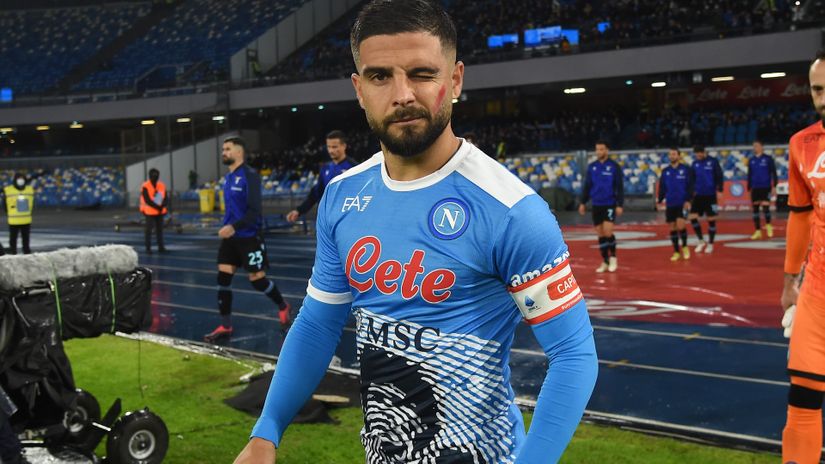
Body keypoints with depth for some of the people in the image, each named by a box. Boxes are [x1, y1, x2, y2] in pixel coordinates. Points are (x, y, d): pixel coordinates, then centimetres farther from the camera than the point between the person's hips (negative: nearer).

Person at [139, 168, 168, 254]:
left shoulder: (162, 186, 4)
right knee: (148, 230, -2)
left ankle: (161, 247, 15)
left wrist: (162, 206, -18)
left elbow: (166, 199, 1)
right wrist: (157, 207, -18)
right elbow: (147, 200, -18)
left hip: (160, 211, 5)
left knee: (160, 229, 8)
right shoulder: (145, 187, -12)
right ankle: (148, 248, 2)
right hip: (149, 212, -5)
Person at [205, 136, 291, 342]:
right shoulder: (228, 177, 10)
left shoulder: (250, 175, -15)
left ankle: (283, 306, 27)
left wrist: (234, 227, -30)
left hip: (249, 237, -7)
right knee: (223, 278, 0)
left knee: (257, 280, 1)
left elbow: (255, 211, -21)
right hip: (230, 237, 7)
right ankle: (225, 326, 5)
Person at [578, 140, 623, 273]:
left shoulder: (614, 166, -5)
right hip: (596, 205, 4)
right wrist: (583, 202, 7)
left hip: (609, 204, -4)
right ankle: (605, 262, 15)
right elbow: (587, 186, 12)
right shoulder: (591, 167, 6)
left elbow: (620, 187, -5)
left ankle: (613, 257, 8)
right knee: (600, 234, 6)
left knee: (607, 231, -13)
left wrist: (620, 205, -11)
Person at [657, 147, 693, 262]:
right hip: (670, 204, 4)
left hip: (682, 203, -4)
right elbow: (662, 188, 12)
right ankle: (676, 252, 15)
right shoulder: (665, 171, 8)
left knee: (680, 225, -17)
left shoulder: (685, 170, -2)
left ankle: (684, 246, 7)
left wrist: (688, 200, -12)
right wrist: (660, 201, 4)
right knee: (672, 227, 5)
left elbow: (690, 186, -3)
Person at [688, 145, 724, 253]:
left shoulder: (713, 161, -6)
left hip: (711, 195, -4)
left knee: (711, 219, 2)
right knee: (692, 217, -6)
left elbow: (719, 176, -5)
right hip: (698, 195, 4)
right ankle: (701, 241, 10)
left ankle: (710, 244, 16)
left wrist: (720, 190, -11)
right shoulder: (695, 164, 5)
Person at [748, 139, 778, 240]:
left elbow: (774, 173, -2)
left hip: (766, 187, -4)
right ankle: (758, 231, 11)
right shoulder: (751, 160, 9)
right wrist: (749, 189, 13)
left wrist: (774, 186, -7)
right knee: (755, 209, 4)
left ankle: (768, 225, 13)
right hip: (755, 188, 4)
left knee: (765, 207, -13)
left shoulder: (768, 159, -2)